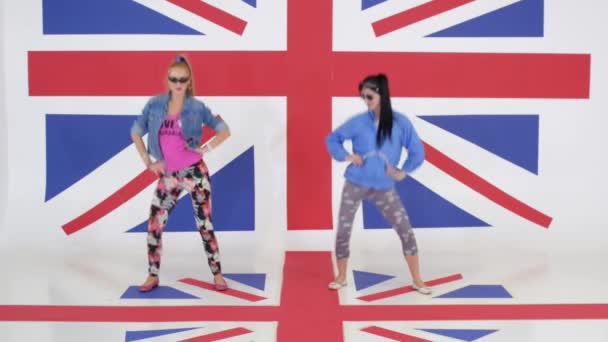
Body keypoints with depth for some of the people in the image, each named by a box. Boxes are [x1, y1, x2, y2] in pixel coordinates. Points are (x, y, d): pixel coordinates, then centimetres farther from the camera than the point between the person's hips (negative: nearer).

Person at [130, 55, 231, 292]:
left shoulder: (197, 107, -5)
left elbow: (224, 131, 2)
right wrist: (148, 161, 4)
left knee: (204, 223, 2)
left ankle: (217, 274, 11)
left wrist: (207, 149, -8)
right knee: (154, 225, 1)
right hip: (168, 175, 3)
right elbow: (135, 132, 9)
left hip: (195, 172, -2)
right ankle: (153, 276, 14)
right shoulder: (154, 104, 0)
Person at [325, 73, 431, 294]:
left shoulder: (400, 123, -6)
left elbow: (417, 152, 1)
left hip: (384, 188, 0)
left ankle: (417, 280, 10)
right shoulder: (358, 122, -5)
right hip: (355, 185, 1)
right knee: (343, 230, 3)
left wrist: (403, 171, -6)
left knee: (406, 230, -3)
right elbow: (332, 139, 5)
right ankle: (341, 277, 23)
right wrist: (345, 156, -9)